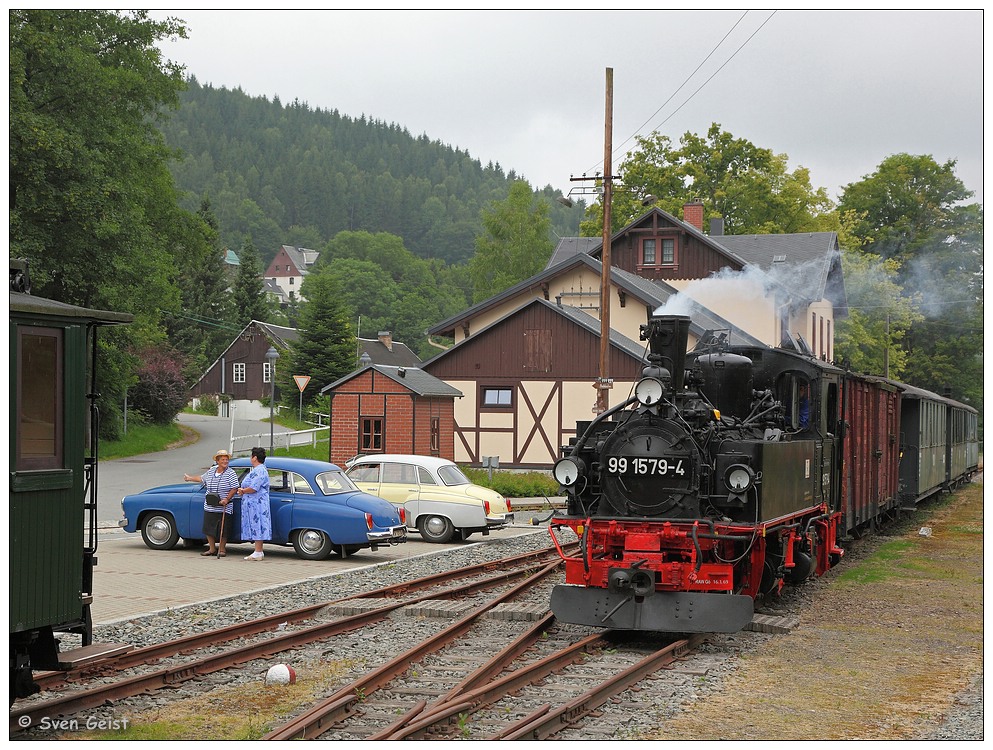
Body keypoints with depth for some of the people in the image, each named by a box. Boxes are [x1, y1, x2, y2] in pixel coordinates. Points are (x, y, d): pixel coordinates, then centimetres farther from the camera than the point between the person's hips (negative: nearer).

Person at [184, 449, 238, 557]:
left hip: (224, 508, -5)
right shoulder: (211, 471, 8)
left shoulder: (231, 473, -7)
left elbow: (234, 488, -9)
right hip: (209, 507, 5)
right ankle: (212, 549, 21)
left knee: (223, 530, 0)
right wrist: (190, 478, 39)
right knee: (208, 528, 8)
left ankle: (222, 549, 15)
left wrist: (227, 499, -20)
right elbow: (202, 478, 27)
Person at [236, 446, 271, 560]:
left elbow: (253, 488, -23)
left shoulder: (260, 471, -17)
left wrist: (243, 491, -6)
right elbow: (249, 485, 23)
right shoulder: (256, 470, 18)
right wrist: (243, 490, 3)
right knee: (256, 527, 11)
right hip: (252, 504, 11)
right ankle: (259, 551, 14)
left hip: (257, 504, -11)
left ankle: (258, 553, -7)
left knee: (256, 526, -8)